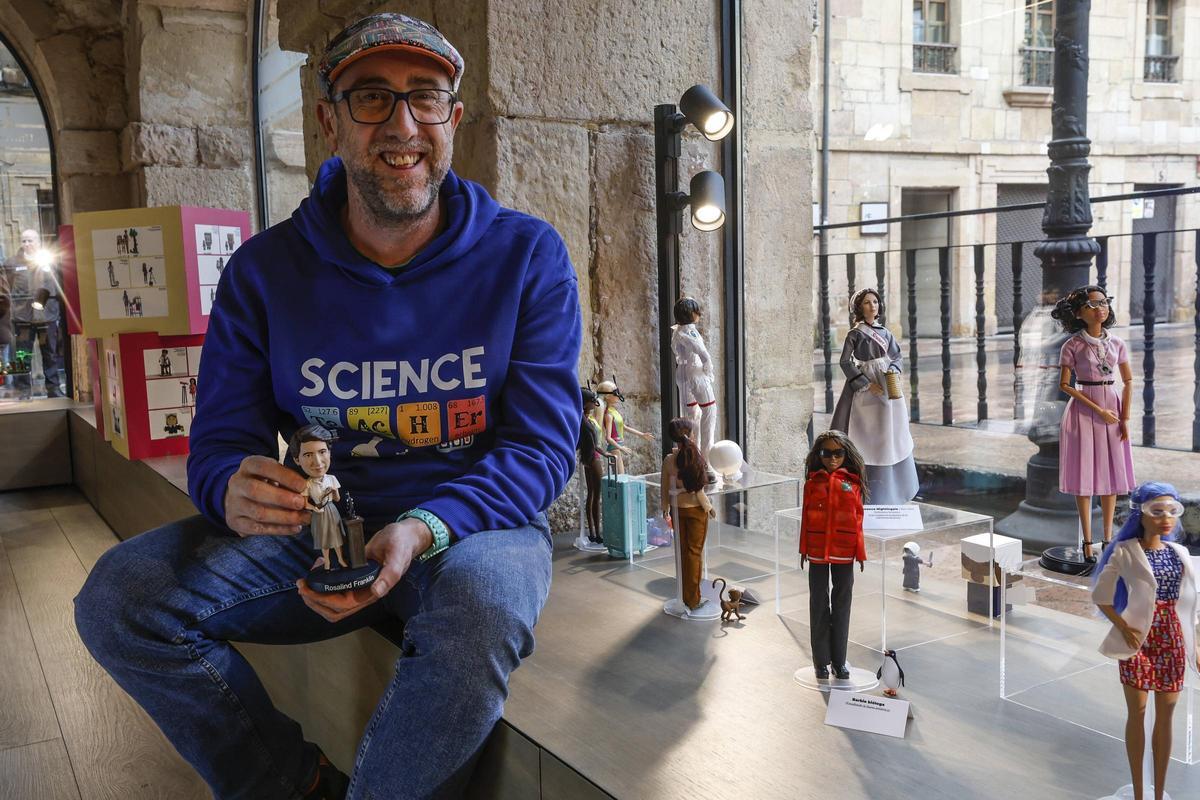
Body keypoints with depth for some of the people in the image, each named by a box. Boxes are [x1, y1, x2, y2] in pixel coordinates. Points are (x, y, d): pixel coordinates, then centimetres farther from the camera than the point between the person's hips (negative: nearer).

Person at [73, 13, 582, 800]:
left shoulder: (527, 256, -5)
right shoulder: (265, 270, 1)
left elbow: (541, 445, -9)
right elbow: (220, 439, 2)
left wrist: (424, 529, -28)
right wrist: (234, 489, -26)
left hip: (472, 526, -2)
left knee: (482, 610, -38)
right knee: (119, 594, -17)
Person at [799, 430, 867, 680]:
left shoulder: (853, 482, 1)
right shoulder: (813, 482, 2)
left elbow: (857, 520, 2)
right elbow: (806, 518, 3)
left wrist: (861, 552, 1)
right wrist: (803, 550, 2)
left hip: (844, 552, 0)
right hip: (817, 552, 0)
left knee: (842, 604, 8)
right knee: (819, 603, 7)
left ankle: (839, 660, 18)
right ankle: (821, 660, 16)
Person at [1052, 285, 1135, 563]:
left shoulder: (1117, 344, 5)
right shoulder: (1072, 346, -6)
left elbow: (1128, 381, 9)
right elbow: (1065, 385, -8)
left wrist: (1125, 418, 1)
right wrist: (1098, 410, -13)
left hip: (1112, 408, 4)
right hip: (1083, 411, -4)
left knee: (1111, 475, 6)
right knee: (1084, 476, 0)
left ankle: (1108, 538, 16)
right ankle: (1087, 542, 7)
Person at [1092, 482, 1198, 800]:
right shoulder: (1125, 551, -8)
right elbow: (1100, 595, -6)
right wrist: (1124, 629, -12)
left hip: (1172, 639, 4)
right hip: (1140, 637, -4)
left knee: (1166, 714, 9)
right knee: (1137, 712, 3)